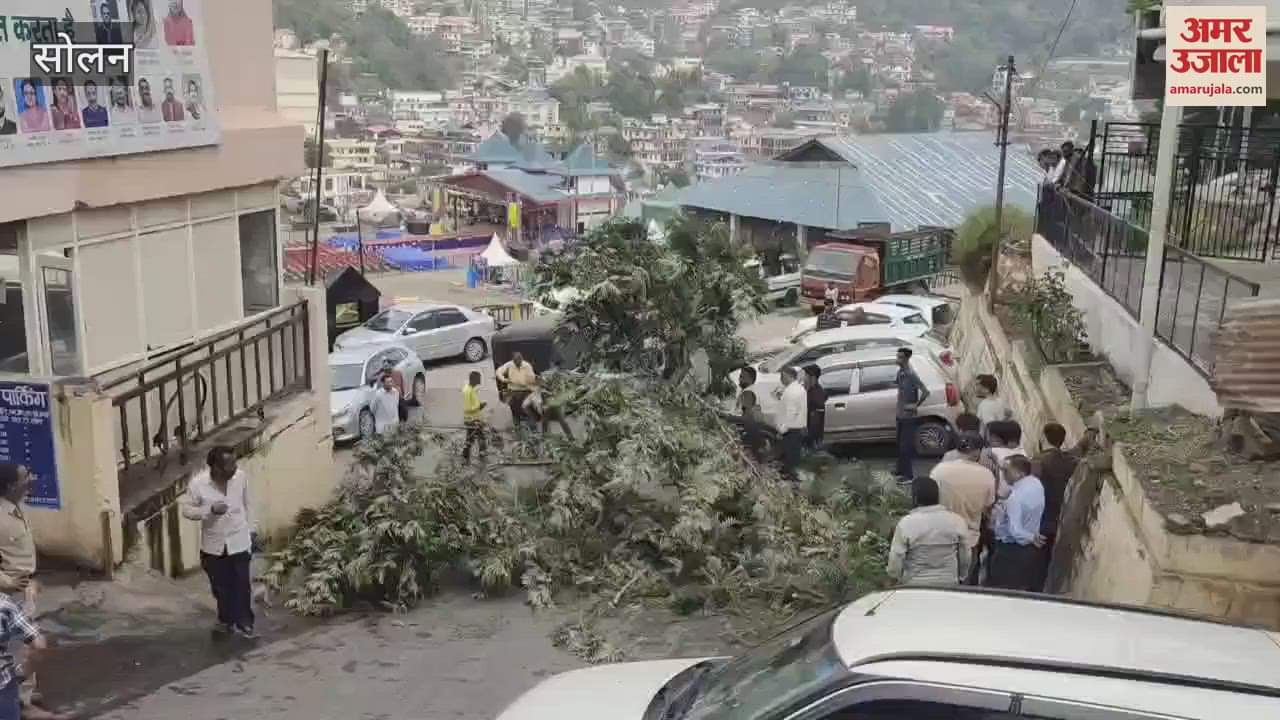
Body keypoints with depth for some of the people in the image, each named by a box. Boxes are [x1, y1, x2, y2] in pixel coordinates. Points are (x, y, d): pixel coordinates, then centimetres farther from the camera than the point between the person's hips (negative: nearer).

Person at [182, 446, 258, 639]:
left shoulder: (241, 477, -11)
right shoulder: (198, 483, -17)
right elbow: (186, 510, -9)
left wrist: (250, 530, 10)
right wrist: (210, 510, -26)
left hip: (239, 541, 0)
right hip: (213, 544, 0)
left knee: (242, 585, 3)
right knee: (220, 586, 14)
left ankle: (244, 624, 16)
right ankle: (226, 620, 33)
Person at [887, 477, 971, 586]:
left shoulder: (906, 524, -13)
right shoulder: (957, 521, -4)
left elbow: (895, 561, -9)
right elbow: (966, 558, 5)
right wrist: (960, 577, 21)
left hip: (915, 589, -3)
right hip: (949, 587, 3)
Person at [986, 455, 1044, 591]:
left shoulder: (1016, 496, -27)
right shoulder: (1037, 484, -4)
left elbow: (1014, 530, -29)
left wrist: (1030, 538, -12)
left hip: (1011, 550, -8)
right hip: (1030, 549, 8)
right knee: (1025, 589, 21)